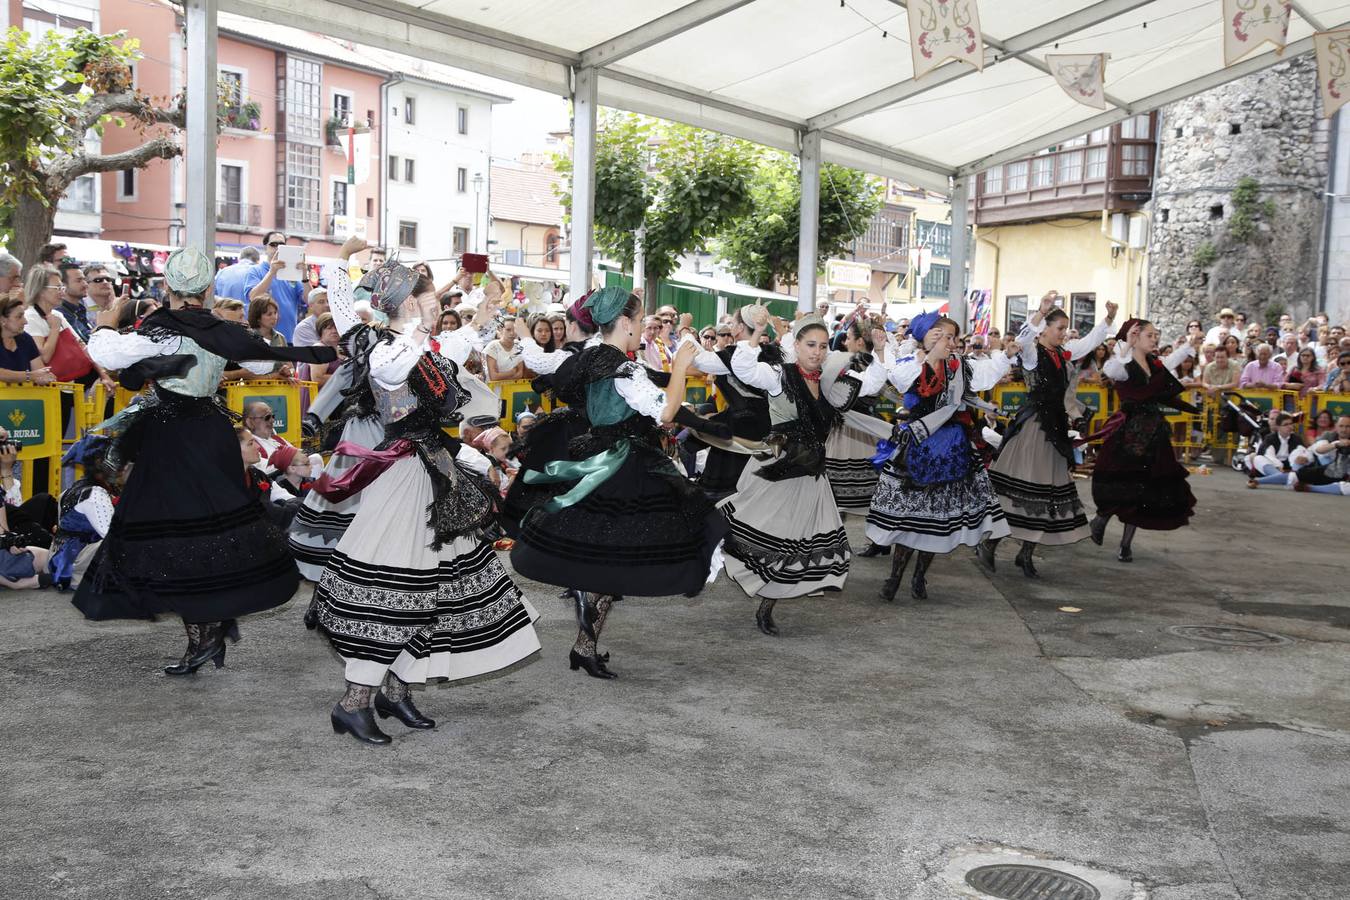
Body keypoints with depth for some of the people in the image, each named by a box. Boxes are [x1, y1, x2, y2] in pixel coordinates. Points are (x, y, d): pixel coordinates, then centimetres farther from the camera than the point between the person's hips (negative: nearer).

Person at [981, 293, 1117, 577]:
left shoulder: (1064, 352, 13)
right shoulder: (1032, 351, -8)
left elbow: (1091, 341, 26)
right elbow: (1022, 338, -30)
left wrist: (1109, 317, 14)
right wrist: (1041, 311, -42)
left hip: (1056, 425, 8)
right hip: (1032, 423, -8)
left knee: (1048, 489, 7)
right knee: (1021, 486, -9)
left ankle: (1026, 553, 13)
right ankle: (988, 544, 0)